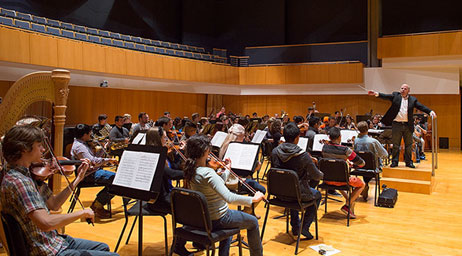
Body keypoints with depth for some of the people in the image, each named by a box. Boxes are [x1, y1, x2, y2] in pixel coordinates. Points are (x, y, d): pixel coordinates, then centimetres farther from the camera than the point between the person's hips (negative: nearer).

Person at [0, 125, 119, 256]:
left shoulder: (29, 174, 4)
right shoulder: (16, 182, -25)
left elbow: (53, 205, 10)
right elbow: (46, 223, -33)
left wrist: (78, 179, 5)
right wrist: (82, 212, -20)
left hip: (55, 240, 9)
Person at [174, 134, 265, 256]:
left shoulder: (191, 170, -3)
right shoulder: (207, 173, -31)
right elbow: (229, 198, -37)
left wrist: (227, 169, 12)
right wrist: (253, 199, -28)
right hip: (217, 220, -8)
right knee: (253, 222, 13)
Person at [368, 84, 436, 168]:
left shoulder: (412, 99, 7)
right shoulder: (395, 96, 5)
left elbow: (421, 107, -1)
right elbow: (386, 96, -9)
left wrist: (430, 111, -17)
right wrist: (376, 94, -26)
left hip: (408, 125, 2)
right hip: (396, 124, -2)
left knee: (408, 145, 8)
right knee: (395, 145, 3)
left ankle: (408, 162, 18)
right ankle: (394, 161, 11)